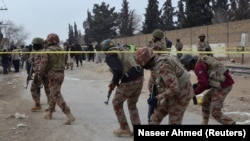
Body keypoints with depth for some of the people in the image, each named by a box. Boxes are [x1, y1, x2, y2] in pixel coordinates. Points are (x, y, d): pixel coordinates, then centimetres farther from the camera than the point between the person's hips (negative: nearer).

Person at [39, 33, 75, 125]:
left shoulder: (48, 51, -13)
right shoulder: (61, 50, 7)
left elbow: (43, 64, -14)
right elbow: (63, 63, 8)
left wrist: (41, 74, 2)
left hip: (53, 75, -7)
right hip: (61, 74, 7)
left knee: (57, 96, -8)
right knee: (53, 94, 20)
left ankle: (69, 115, -16)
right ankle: (49, 113, 32)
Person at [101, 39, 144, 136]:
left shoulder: (110, 56, -3)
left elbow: (118, 70, -18)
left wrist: (114, 82, -2)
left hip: (128, 81, -7)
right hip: (140, 77, 7)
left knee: (117, 103, 17)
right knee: (132, 104, 25)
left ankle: (125, 129, 22)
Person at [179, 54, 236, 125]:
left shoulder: (198, 66, -12)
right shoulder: (202, 62, 18)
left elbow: (204, 84, -17)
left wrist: (194, 92, -4)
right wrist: (196, 85, 11)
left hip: (223, 85, -10)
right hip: (224, 82, 10)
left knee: (215, 112, -4)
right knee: (206, 99, 25)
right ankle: (204, 123, 34)